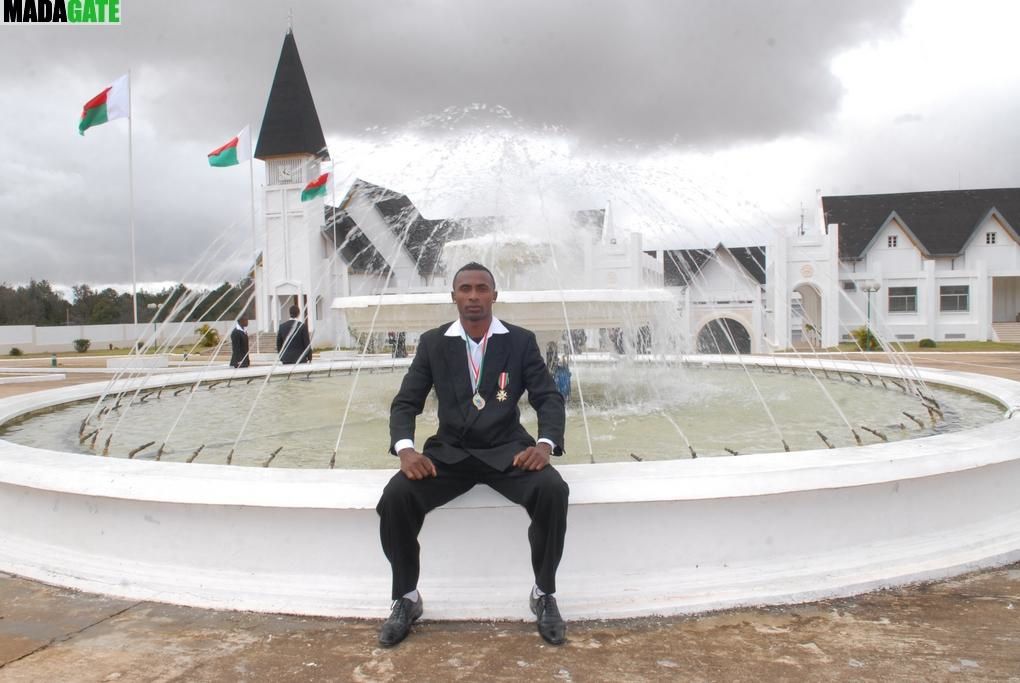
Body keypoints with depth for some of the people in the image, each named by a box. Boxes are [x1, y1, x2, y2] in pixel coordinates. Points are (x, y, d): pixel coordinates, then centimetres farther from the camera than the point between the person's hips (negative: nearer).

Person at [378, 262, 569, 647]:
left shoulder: (522, 341, 2)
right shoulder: (432, 343, 4)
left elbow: (549, 398, -1)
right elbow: (405, 402, 3)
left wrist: (545, 444, -22)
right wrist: (405, 448, -18)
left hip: (506, 451, -1)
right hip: (449, 452, 1)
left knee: (553, 490, -30)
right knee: (395, 496, -25)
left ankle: (544, 594, -7)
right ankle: (407, 598, -2)